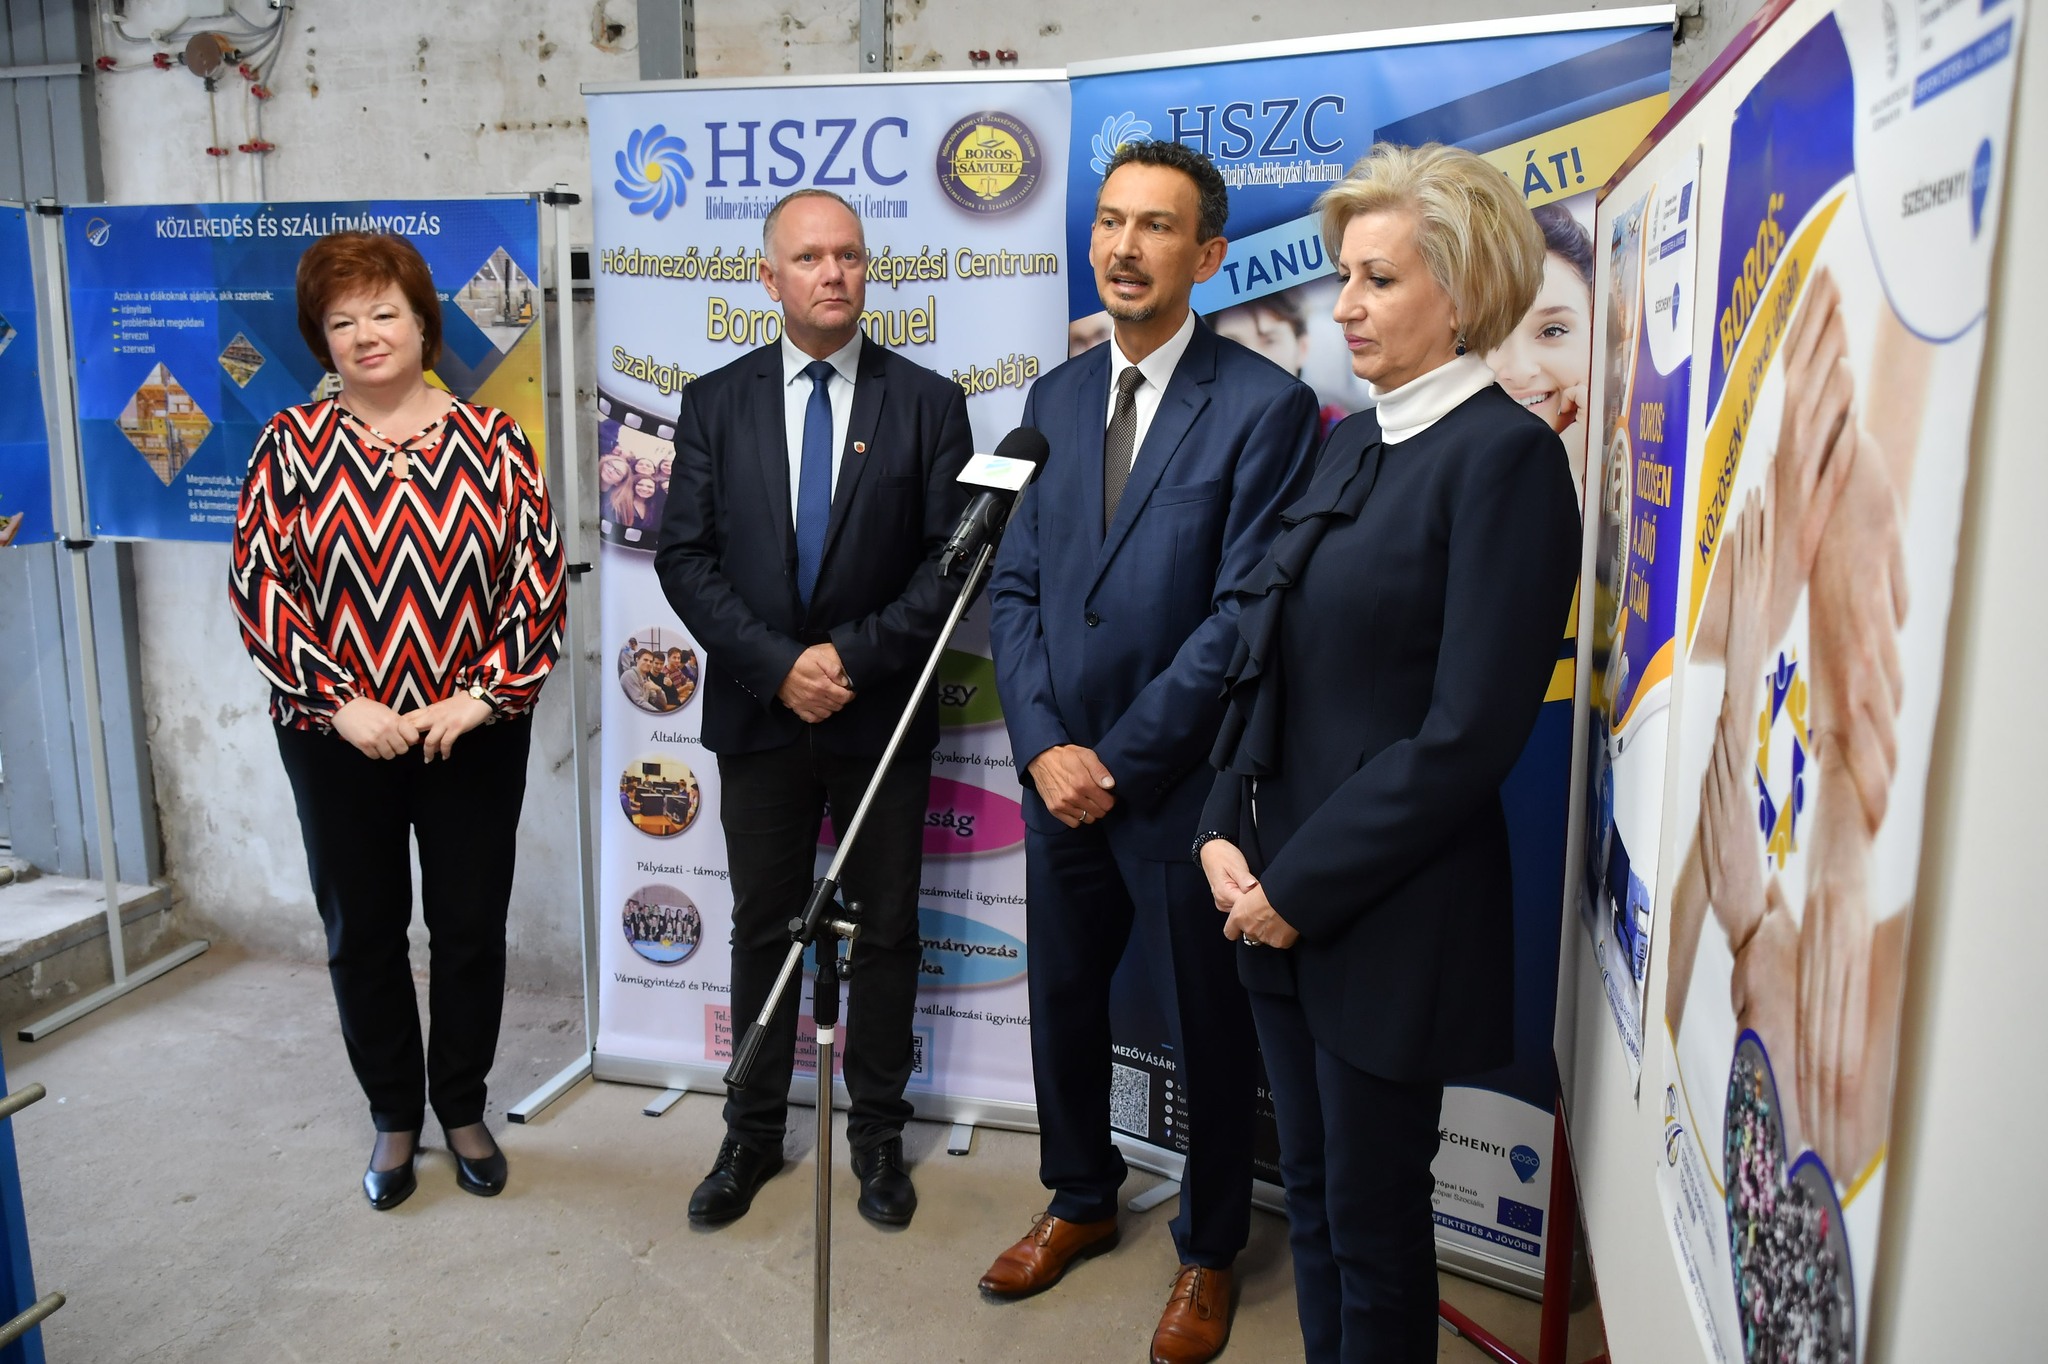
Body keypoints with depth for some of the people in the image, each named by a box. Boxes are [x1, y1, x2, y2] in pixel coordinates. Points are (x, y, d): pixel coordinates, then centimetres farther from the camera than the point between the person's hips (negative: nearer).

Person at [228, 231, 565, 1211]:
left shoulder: (491, 441, -1)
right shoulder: (292, 444, 0)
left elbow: (539, 580, -4)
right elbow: (260, 588, -5)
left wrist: (480, 696, -13)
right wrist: (342, 702, -13)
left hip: (475, 735, 0)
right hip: (338, 741, 1)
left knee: (471, 928, 9)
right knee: (362, 932, 12)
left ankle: (464, 1109, 30)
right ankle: (393, 1119, 31)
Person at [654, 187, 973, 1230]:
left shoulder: (928, 403, -1)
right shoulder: (715, 402, 3)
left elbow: (949, 559, -6)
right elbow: (684, 557, -3)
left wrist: (853, 655, -16)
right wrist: (777, 665, -14)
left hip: (883, 713, -1)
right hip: (758, 712, 1)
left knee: (886, 931, 11)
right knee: (762, 930, 14)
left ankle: (877, 1132, 29)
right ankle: (753, 1133, 31)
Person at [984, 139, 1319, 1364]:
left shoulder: (1266, 405, -11)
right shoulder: (1055, 398, 8)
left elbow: (1243, 614, -16)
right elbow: (1016, 586, 5)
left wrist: (1119, 759, -15)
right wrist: (1045, 746, -8)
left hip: (1185, 784, -5)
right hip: (1062, 775, 5)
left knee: (1210, 1029, 12)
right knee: (1063, 1001, 19)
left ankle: (1210, 1251, 35)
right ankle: (1081, 1202, 44)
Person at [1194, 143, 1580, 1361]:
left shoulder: (1507, 454, -14)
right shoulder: (1355, 442, 11)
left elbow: (1466, 734, -19)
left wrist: (1300, 886, -15)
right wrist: (1228, 835, 1)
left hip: (1388, 922, -7)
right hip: (1285, 900, 7)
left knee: (1374, 1223, 11)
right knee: (1312, 1199, 20)